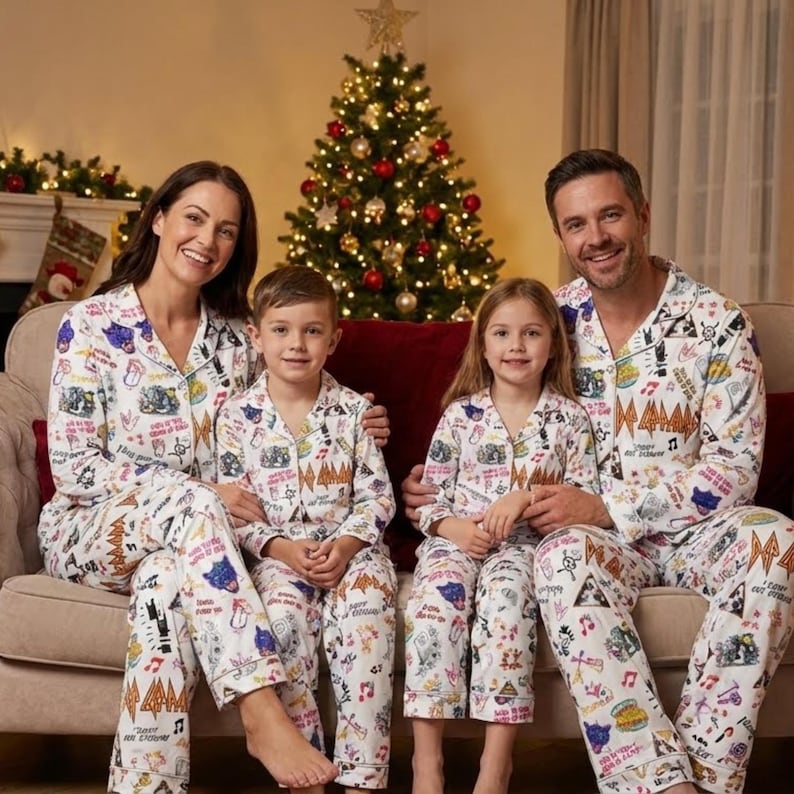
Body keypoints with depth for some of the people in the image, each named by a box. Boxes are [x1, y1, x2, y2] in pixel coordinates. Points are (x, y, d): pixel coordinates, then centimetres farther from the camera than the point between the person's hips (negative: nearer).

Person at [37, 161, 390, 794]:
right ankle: (262, 713, -42)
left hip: (183, 540, 3)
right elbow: (74, 467, -12)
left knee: (168, 582, -35)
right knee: (184, 500, -36)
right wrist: (198, 494, -22)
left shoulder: (233, 339, 6)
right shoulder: (92, 326, -6)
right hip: (88, 531, -3)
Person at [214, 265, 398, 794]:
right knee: (284, 611, -31)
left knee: (367, 605, -29)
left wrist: (346, 545, -14)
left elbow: (377, 495, 4)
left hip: (350, 546, 1)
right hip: (275, 552, 0)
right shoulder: (238, 415, 4)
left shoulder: (353, 410, 6)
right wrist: (281, 546, -14)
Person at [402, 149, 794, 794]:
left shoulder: (716, 322, -5)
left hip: (694, 524, -1)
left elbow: (735, 469, -10)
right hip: (586, 528, 1)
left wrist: (605, 507, -20)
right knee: (565, 560, -35)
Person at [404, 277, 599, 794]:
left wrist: (526, 497, -13)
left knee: (506, 593, -35)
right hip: (456, 538, 1)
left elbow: (586, 496, 3)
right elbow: (430, 491, 11)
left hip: (527, 542, -1)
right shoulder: (460, 413, 12)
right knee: (438, 594, -32)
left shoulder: (568, 418, 9)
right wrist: (450, 525, -11)